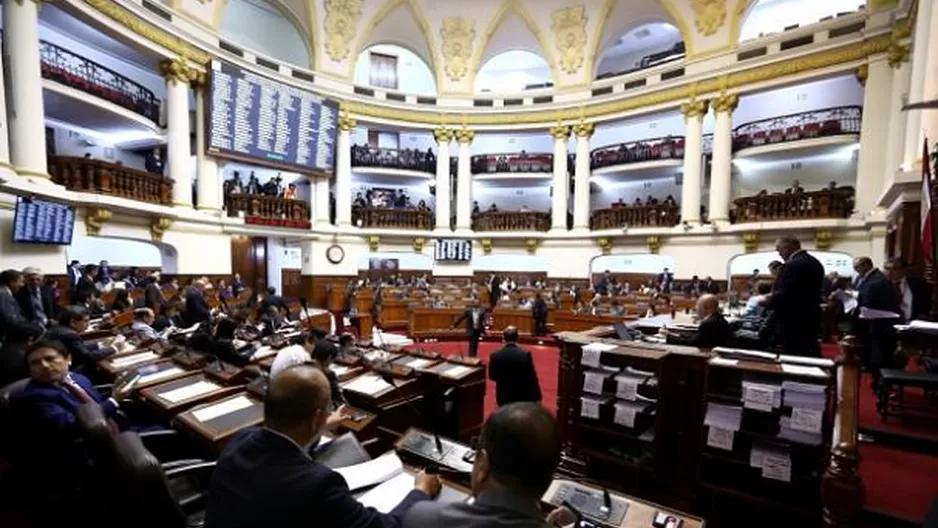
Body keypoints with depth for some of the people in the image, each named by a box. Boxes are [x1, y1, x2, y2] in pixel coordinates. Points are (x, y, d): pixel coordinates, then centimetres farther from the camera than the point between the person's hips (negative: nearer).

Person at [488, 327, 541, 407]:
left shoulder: (495, 355, -12)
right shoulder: (525, 354, -16)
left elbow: (492, 376, 0)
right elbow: (532, 378, -12)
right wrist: (537, 398, -3)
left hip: (503, 396, 1)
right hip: (522, 396, -1)